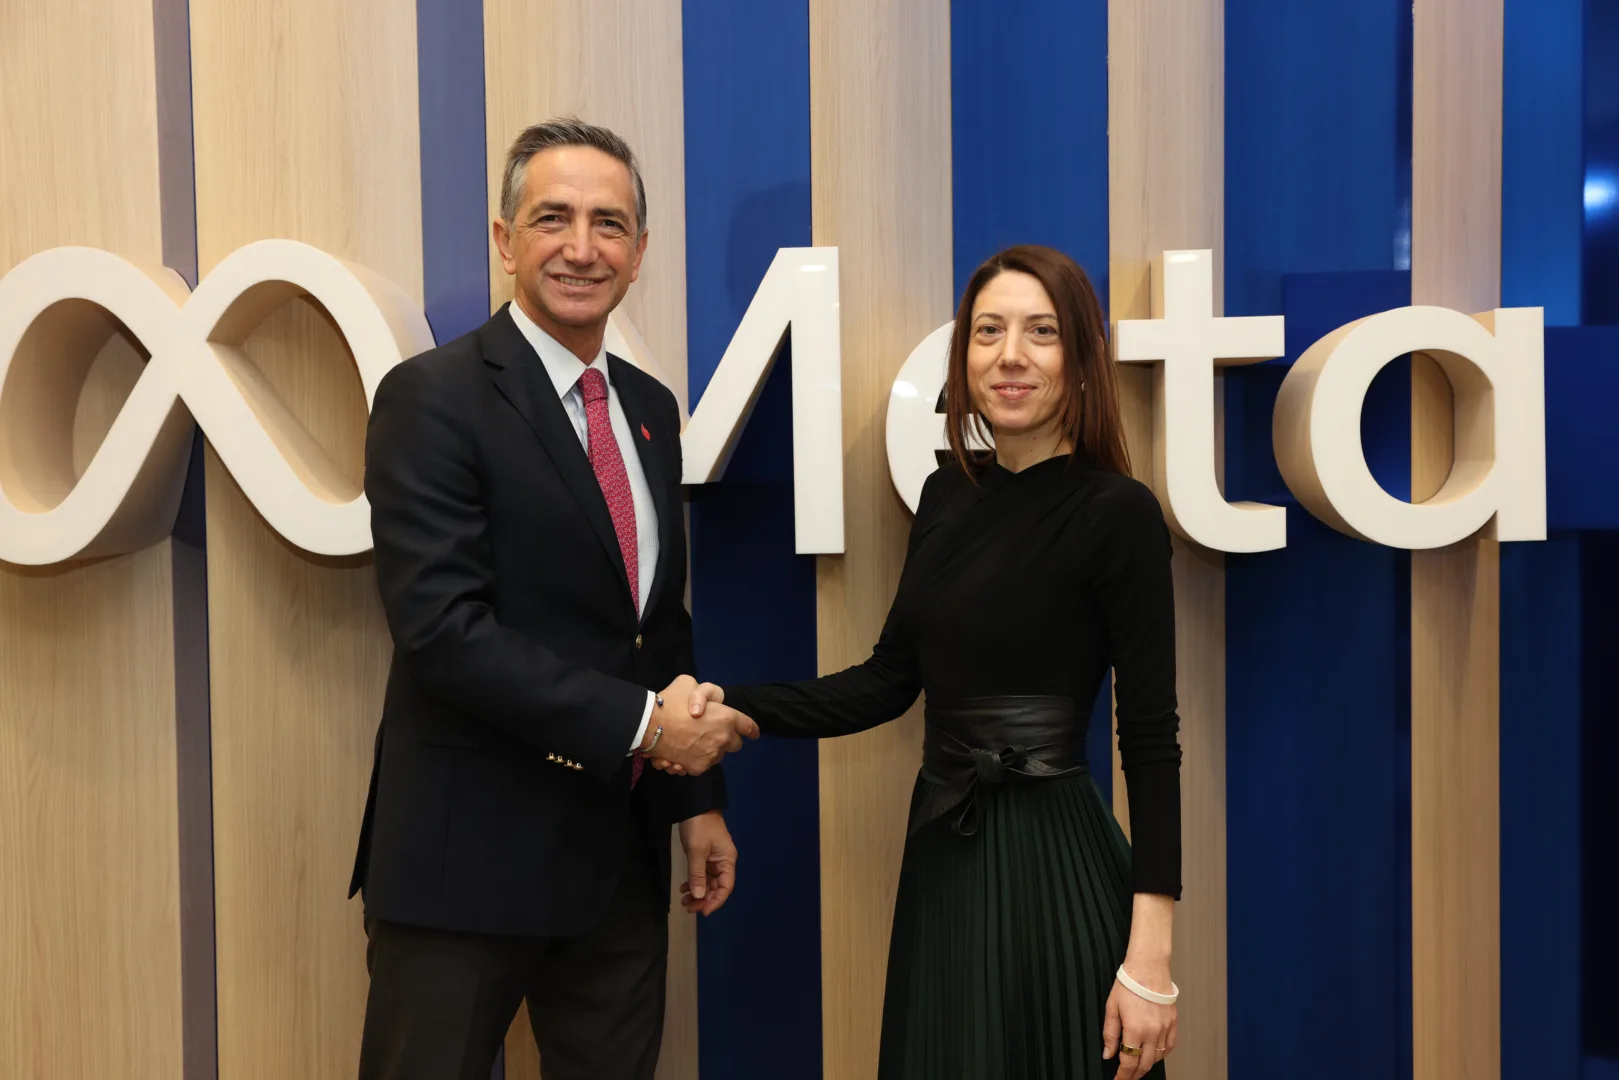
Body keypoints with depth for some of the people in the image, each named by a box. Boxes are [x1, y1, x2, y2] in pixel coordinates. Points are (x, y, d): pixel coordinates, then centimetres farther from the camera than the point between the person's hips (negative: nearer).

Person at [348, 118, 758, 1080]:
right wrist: (640, 721, -18)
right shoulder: (433, 397, -12)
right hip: (470, 853, -6)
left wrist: (696, 795, 13)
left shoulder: (651, 408, 10)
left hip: (623, 854, 6)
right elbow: (442, 628, -21)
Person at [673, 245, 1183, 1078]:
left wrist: (1149, 958, -15)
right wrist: (734, 707, -3)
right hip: (941, 855, 6)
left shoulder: (1116, 512, -13)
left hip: (1051, 862, -6)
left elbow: (1150, 739, -13)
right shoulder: (949, 492, 5)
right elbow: (890, 679, 8)